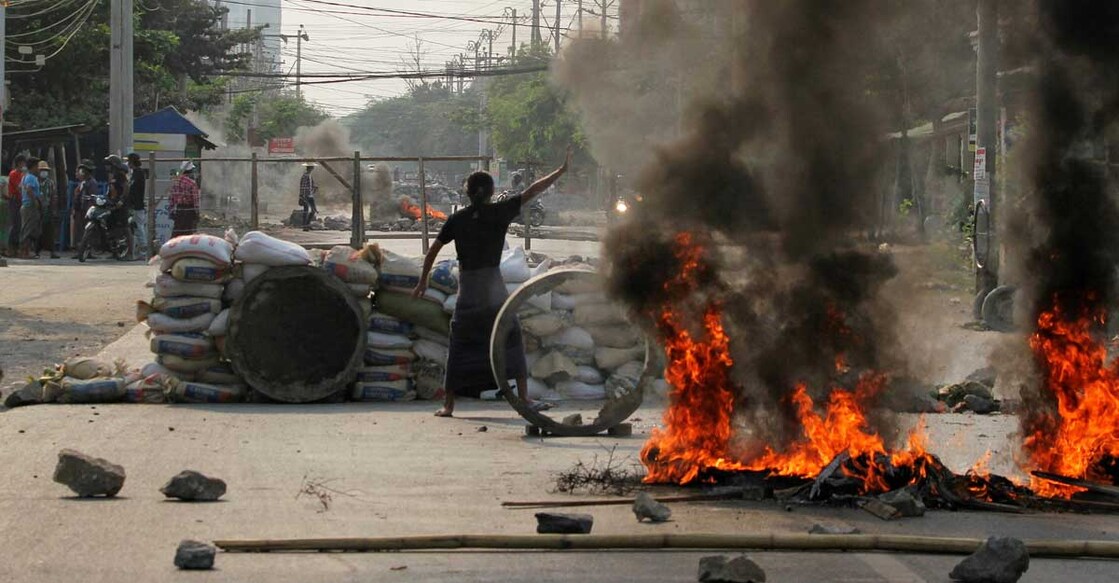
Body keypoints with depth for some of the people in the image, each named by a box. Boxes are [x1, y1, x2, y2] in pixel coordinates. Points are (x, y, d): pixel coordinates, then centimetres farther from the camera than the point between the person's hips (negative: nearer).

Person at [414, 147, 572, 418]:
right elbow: (532, 192, 0)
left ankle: (448, 404, 4)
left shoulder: (457, 219, 4)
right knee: (512, 338, 6)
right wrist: (561, 171, 6)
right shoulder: (499, 212, -2)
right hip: (492, 282, -2)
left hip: (466, 286, 2)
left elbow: (433, 250, 5)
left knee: (460, 345, 5)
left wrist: (422, 281, 13)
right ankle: (524, 398, 1)